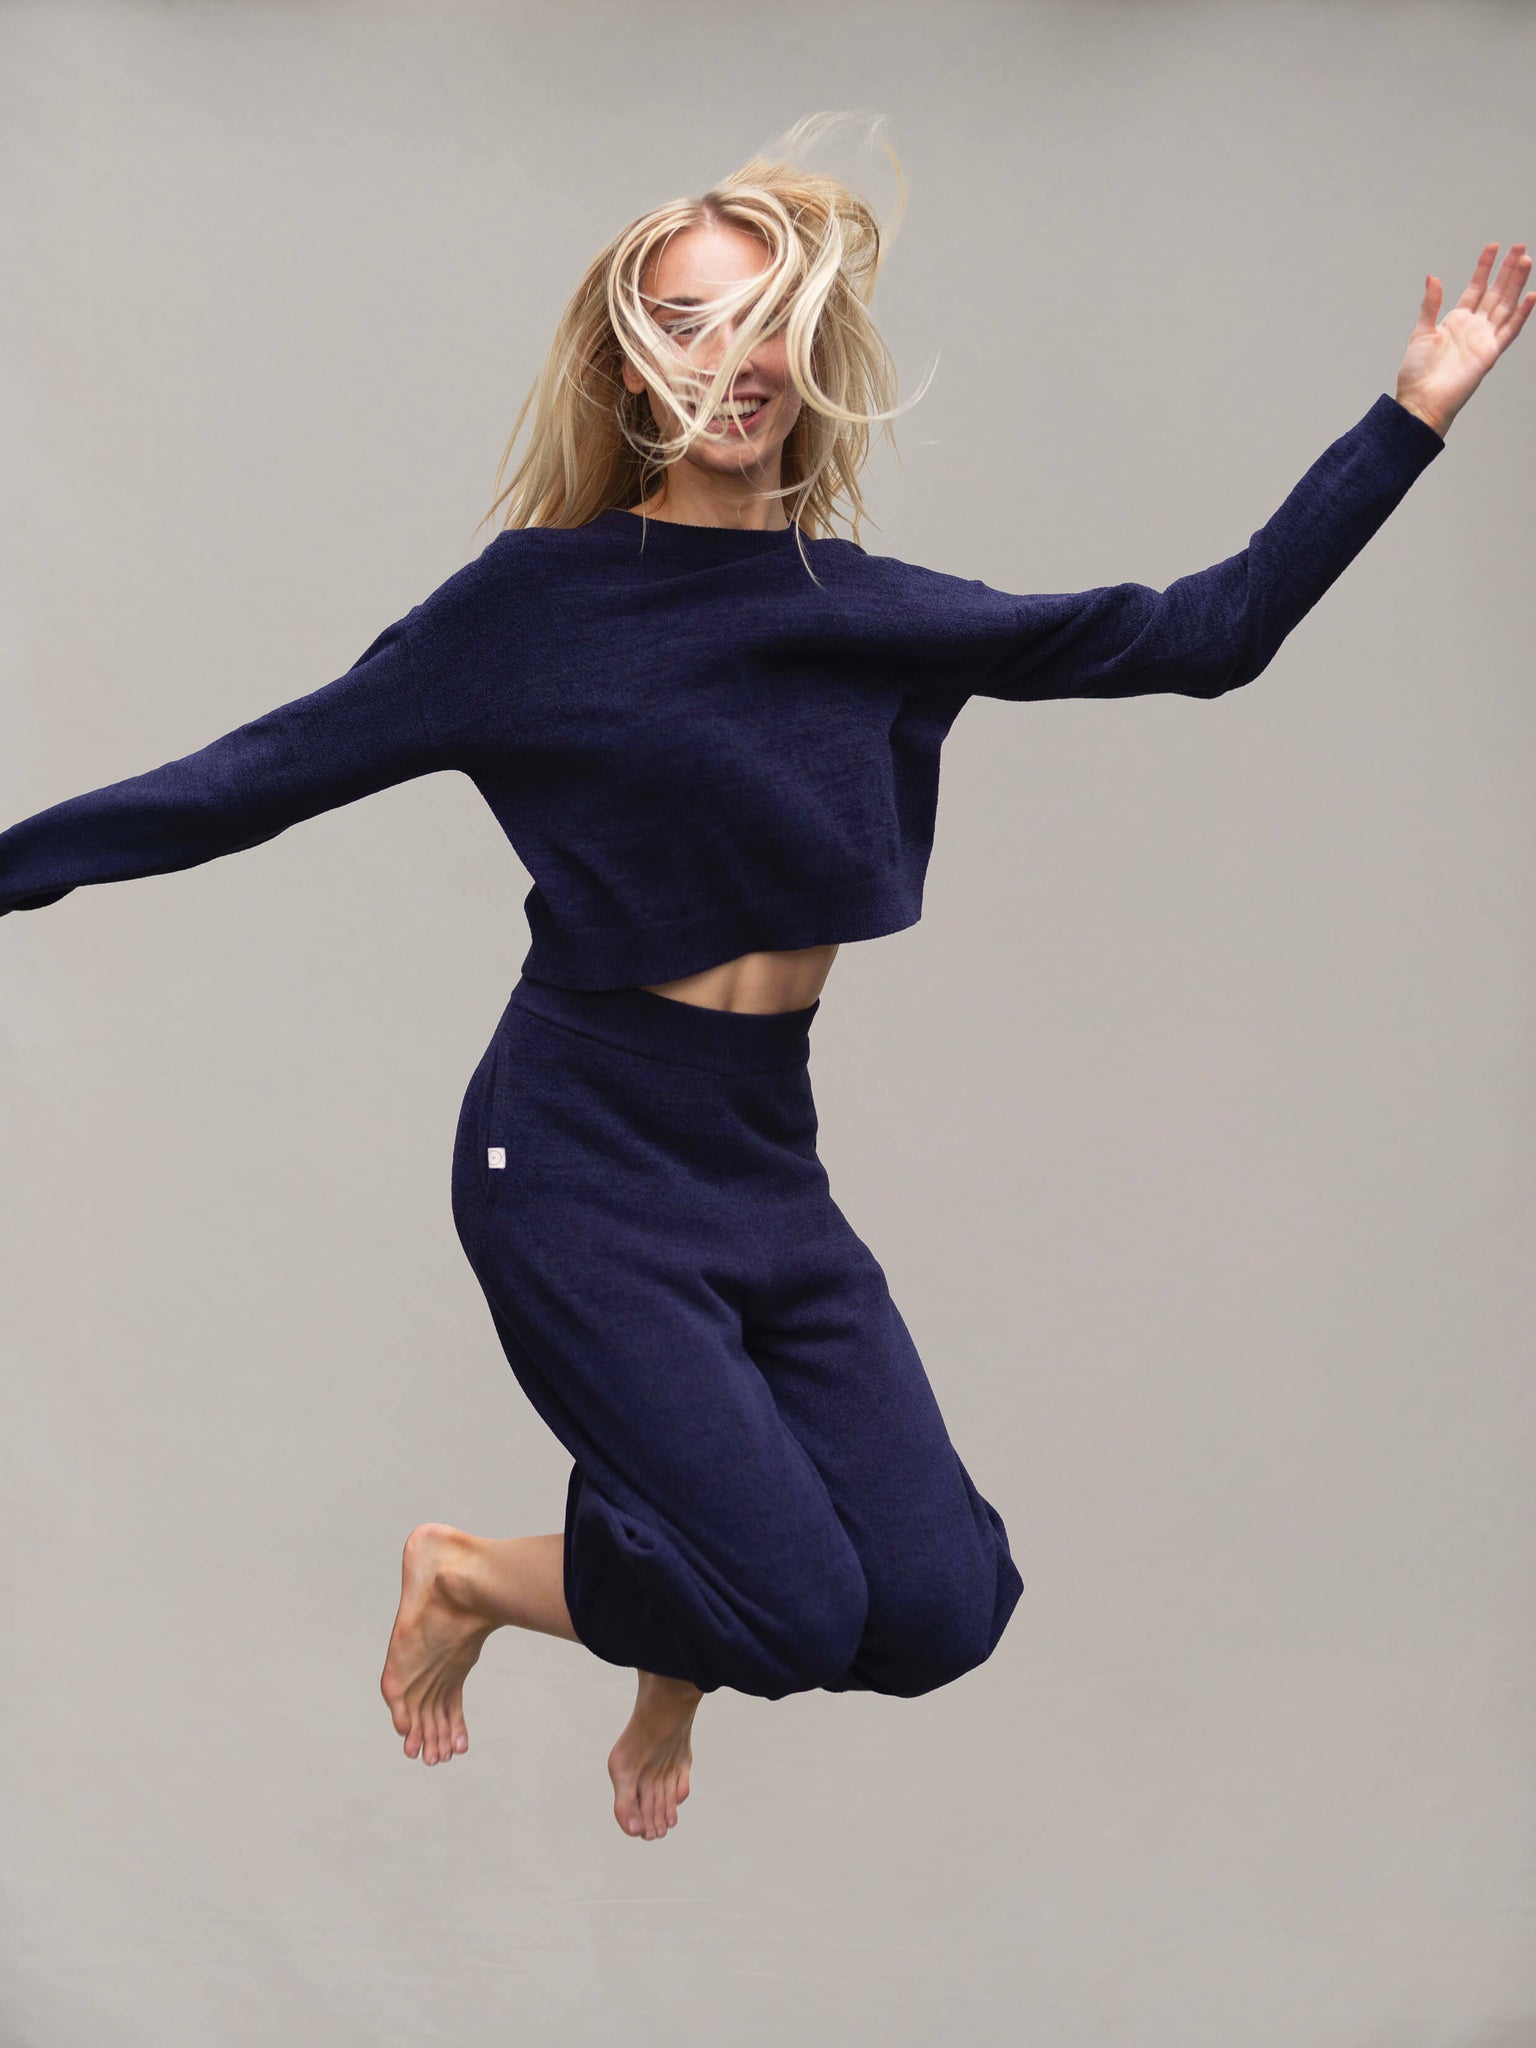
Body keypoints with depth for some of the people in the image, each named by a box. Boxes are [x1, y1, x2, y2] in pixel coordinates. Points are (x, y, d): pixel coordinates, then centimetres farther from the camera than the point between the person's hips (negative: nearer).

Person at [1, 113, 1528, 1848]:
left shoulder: (871, 613, 6)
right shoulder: (544, 599, -6)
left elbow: (1206, 633, 8)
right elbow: (260, 777, -3)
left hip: (767, 1164, 5)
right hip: (580, 1157, -5)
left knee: (935, 1611, -4)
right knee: (797, 1609, -13)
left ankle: (680, 1662, 32)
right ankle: (462, 1575, 18)